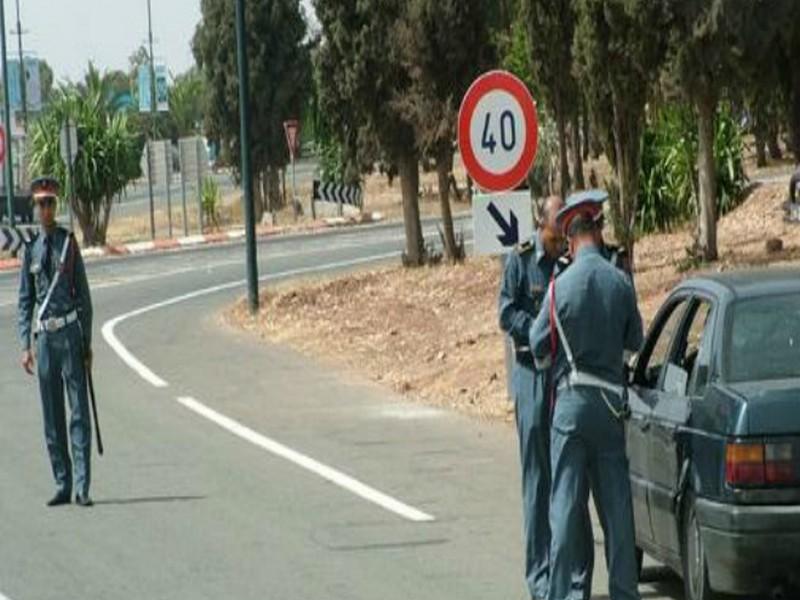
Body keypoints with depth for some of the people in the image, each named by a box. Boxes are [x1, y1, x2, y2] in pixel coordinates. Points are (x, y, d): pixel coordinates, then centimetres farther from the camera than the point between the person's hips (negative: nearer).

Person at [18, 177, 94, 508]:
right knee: (52, 416, 7)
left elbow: (84, 294, 3)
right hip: (44, 335, 3)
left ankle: (82, 487, -6)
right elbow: (25, 300, 11)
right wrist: (26, 345, 2)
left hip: (70, 332, -3)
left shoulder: (69, 243, 1)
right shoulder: (31, 250, 7)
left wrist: (87, 342, 1)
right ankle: (62, 486, 15)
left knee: (79, 412, -5)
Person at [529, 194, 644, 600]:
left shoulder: (561, 287, -12)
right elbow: (635, 341, 10)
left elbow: (539, 347, -3)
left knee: (565, 504, 1)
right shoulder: (621, 283, -4)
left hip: (572, 402, -3)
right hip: (612, 401, 3)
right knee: (616, 501, 9)